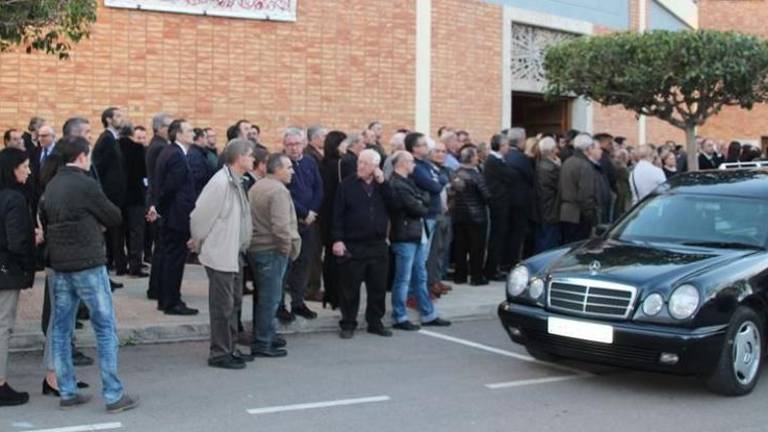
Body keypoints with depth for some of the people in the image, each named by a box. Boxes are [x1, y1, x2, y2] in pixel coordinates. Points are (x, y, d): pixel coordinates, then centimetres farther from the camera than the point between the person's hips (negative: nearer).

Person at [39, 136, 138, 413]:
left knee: (61, 330, 10)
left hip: (59, 266, 7)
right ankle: (113, 395, 0)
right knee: (106, 329, -1)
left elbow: (44, 223, 16)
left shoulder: (51, 187, 7)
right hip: (88, 265, -7)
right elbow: (115, 218, -5)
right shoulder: (86, 185, -13)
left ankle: (67, 392, 16)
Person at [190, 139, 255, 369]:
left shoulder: (236, 182, 8)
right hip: (220, 255, -9)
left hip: (233, 254, 9)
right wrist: (199, 243, -5)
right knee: (222, 306, -1)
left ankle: (229, 349, 28)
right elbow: (200, 216, -18)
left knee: (234, 302, 17)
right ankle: (219, 354, 9)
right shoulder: (220, 183, -21)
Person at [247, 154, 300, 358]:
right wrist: (288, 249, -11)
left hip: (254, 247, 10)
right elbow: (281, 226, -24)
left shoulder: (256, 187, 13)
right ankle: (262, 343, 1)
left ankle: (265, 335, 29)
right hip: (272, 250, -10)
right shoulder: (279, 190, -18)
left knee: (263, 295, 19)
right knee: (270, 297, -3)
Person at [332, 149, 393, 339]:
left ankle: (375, 322, 22)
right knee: (350, 287, 3)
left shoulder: (382, 186, 10)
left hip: (378, 246, 3)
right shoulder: (347, 185, -1)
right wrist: (337, 239, -11)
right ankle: (348, 324, 14)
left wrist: (382, 183, -9)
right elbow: (337, 215, -4)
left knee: (378, 287, 9)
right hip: (352, 246, -3)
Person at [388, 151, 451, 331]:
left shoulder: (407, 182, 15)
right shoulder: (397, 185, -17)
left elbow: (426, 199, 9)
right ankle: (399, 318, 7)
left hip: (417, 236, 10)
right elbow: (416, 208, -18)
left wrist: (422, 200, -11)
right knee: (403, 280, -1)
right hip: (405, 237, -10)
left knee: (420, 278, 15)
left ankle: (428, 315, 22)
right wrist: (424, 209, 2)